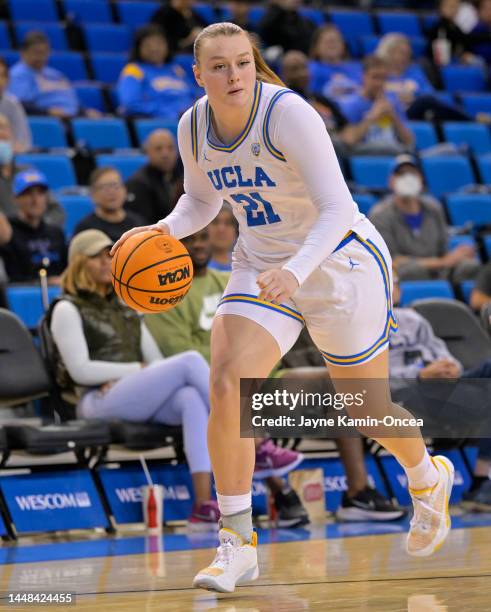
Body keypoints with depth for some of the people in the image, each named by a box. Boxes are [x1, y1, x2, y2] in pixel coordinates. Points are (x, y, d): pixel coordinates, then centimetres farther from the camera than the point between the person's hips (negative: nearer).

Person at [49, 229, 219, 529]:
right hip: (99, 402, -6)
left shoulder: (125, 307, 26)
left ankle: (204, 503, -44)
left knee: (191, 399, -31)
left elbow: (158, 361, 19)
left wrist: (127, 377, -4)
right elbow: (81, 370, -6)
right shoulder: (68, 309, 7)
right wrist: (137, 369, -7)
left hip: (140, 398, 6)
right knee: (190, 361, -24)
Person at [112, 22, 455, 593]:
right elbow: (201, 201, 12)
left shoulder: (289, 114, -26)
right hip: (261, 268, 5)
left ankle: (429, 480, 45)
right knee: (226, 383, -19)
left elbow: (338, 209, -30)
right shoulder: (193, 127, -7)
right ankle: (237, 544, -11)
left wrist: (296, 269, -46)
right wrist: (167, 229, -10)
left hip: (340, 262, -4)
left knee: (366, 410, 10)